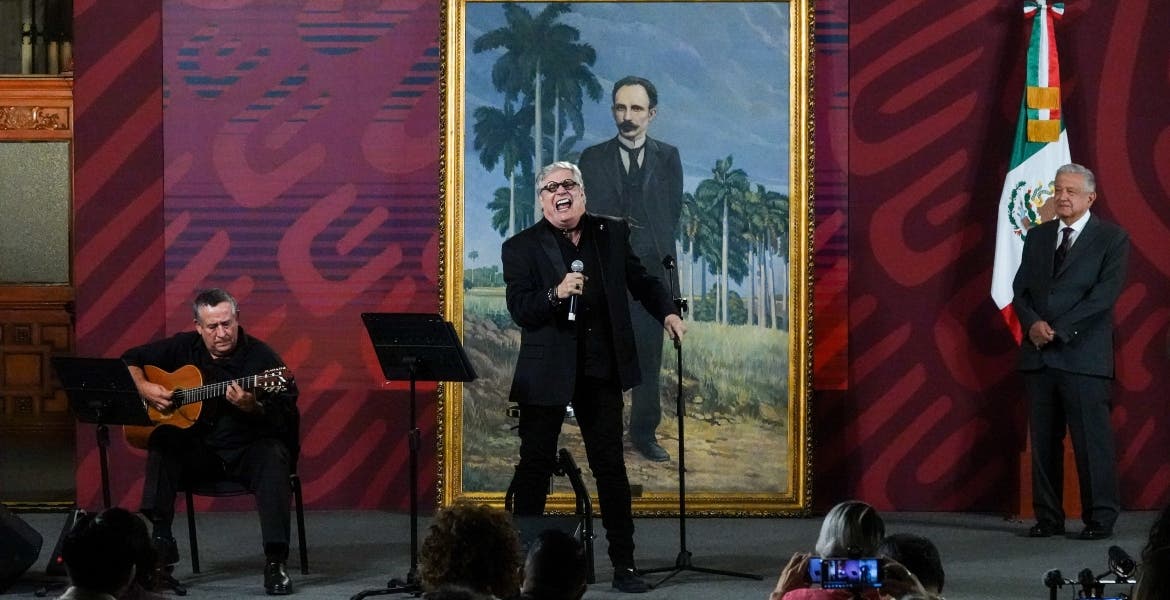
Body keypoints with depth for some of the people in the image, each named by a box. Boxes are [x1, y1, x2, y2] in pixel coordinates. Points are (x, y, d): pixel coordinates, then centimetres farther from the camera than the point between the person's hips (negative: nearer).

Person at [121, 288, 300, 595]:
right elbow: (129, 360, 13)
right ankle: (160, 540, -27)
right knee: (163, 440, -25)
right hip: (199, 451, 3)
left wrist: (252, 407, -34)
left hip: (248, 451, -3)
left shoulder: (261, 357, -9)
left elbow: (287, 421, -15)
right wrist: (144, 388, -6)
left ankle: (275, 561, -37)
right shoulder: (183, 347, 3)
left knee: (273, 455, -35)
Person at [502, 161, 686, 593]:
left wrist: (667, 312, 2)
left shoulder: (612, 233, 6)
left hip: (600, 371, 2)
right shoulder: (521, 248, -4)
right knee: (535, 467, 3)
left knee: (611, 467, 6)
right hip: (547, 374, -2)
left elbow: (640, 279, 17)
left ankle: (624, 564, 12)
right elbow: (519, 310, -12)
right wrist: (556, 293, -28)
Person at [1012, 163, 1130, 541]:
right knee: (1043, 441, 5)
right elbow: (1020, 289, 12)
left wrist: (1058, 330, -14)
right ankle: (1048, 519, 10)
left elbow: (1105, 294, -9)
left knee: (1092, 440, -5)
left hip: (1083, 354, -5)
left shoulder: (1112, 238, 1)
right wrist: (1033, 323, -8)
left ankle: (1100, 519, 0)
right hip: (1039, 354, 5)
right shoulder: (1037, 237, 17)